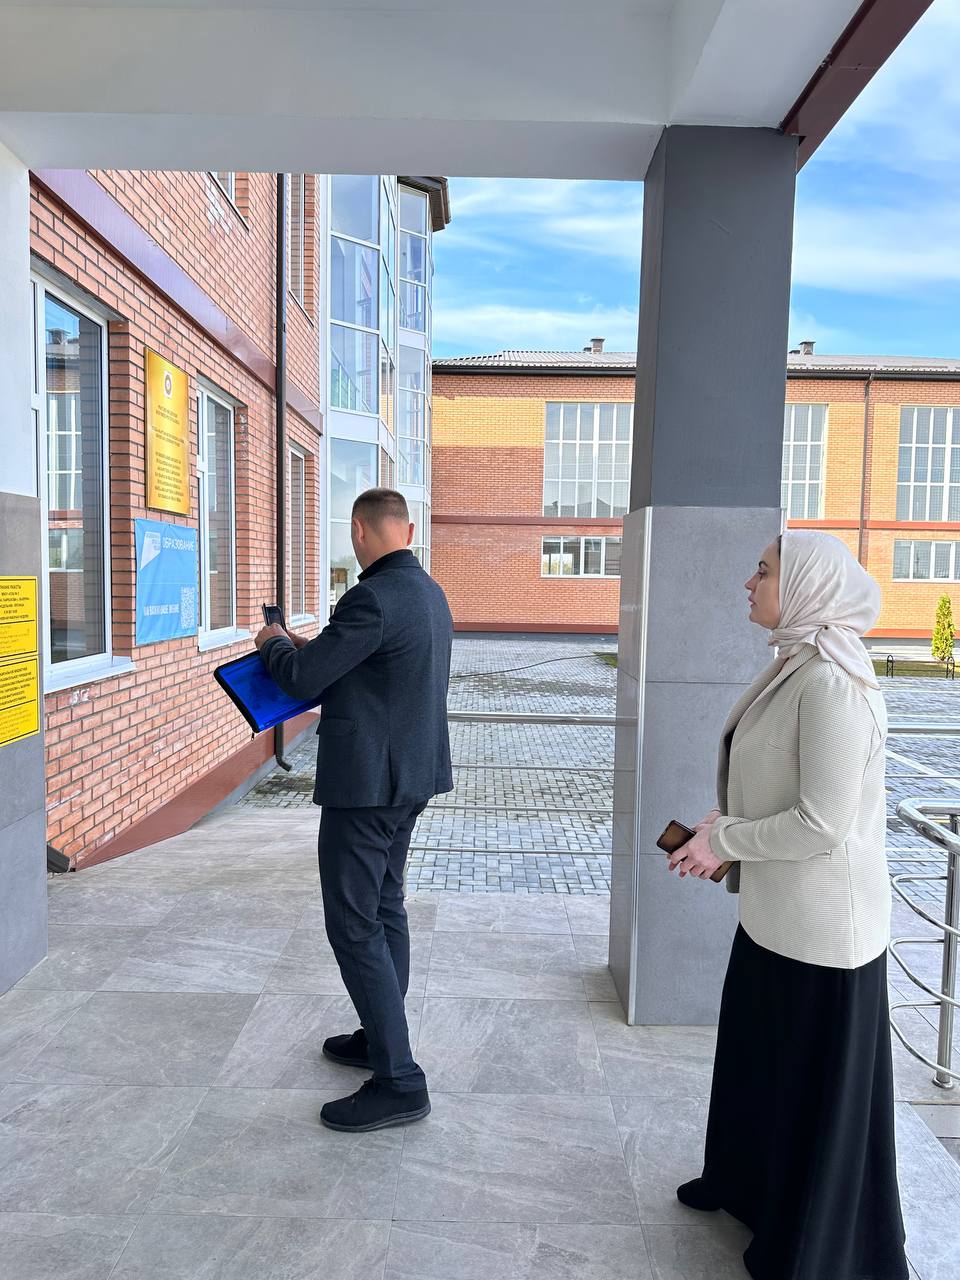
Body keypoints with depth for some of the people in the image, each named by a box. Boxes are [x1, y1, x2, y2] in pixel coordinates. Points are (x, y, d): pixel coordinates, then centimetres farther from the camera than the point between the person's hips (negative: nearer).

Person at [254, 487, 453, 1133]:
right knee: (385, 907, 21)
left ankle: (399, 1082, 8)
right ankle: (382, 1037, 36)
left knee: (355, 926, 0)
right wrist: (311, 646, 19)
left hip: (365, 783, -10)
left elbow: (301, 679, -17)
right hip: (412, 775, 10)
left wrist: (274, 643, 3)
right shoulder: (430, 591, 8)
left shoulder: (374, 597, -23)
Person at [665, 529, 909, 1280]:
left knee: (819, 1084, 11)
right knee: (758, 1054, 25)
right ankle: (751, 1181, 49)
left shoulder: (831, 682, -25)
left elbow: (823, 822, -27)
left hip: (820, 922, -9)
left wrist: (722, 840, -16)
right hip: (775, 910, 9)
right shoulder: (795, 668, 5)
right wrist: (725, 835, 3)